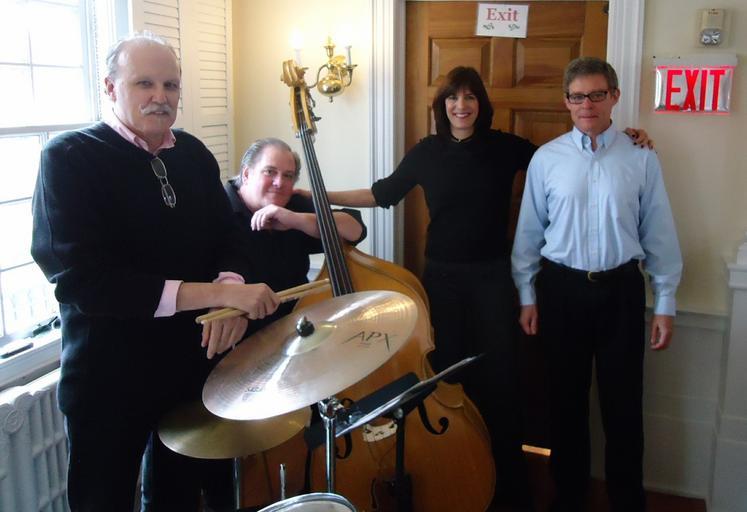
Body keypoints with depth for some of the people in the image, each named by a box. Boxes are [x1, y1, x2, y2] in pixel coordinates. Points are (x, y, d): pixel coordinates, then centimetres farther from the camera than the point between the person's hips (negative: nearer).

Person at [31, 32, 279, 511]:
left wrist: (231, 287, -18)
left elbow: (225, 239, 8)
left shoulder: (194, 154, 4)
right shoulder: (70, 158, -14)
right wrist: (214, 293, -31)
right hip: (110, 376, -5)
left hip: (194, 363, 5)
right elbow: (77, 276, -25)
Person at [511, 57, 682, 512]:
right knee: (567, 398, 13)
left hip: (621, 290, -1)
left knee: (623, 402, 7)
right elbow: (529, 231, 3)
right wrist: (527, 296, 2)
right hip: (562, 289, 1)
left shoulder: (641, 158, -2)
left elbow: (660, 234, 0)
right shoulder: (547, 158, -1)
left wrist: (665, 304, 0)